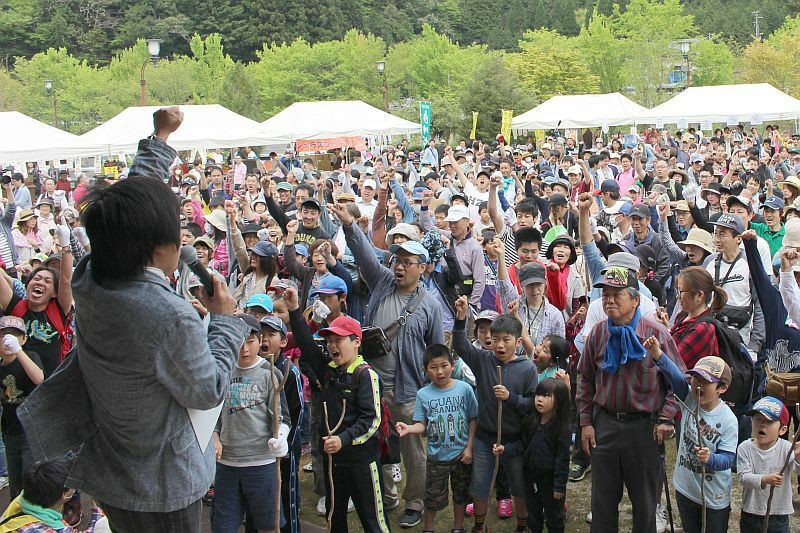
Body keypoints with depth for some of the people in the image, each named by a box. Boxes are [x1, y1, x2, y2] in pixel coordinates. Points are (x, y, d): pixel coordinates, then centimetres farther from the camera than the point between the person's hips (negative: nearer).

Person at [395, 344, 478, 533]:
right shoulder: (423, 394, -8)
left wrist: (469, 447, -6)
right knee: (433, 497, 10)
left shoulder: (464, 389, -9)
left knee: (460, 494, 18)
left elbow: (473, 420, -3)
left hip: (461, 454, 1)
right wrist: (409, 429, -29)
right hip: (437, 456, -1)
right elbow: (422, 425, -8)